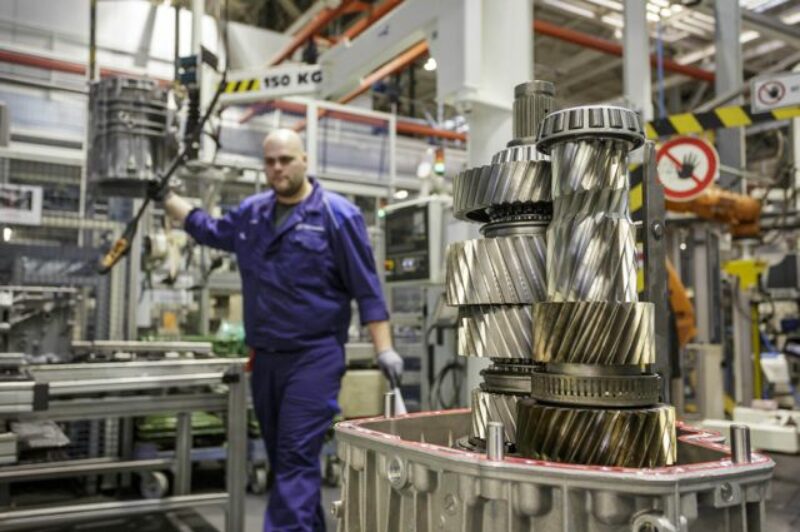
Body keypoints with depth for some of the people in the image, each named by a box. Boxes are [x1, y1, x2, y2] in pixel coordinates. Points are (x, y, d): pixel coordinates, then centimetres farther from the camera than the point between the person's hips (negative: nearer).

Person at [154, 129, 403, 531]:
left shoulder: (337, 214, -7)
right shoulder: (251, 212, 10)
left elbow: (366, 288, -8)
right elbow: (209, 230, 29)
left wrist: (384, 350, -12)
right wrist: (166, 197, 28)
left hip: (314, 357, -6)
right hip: (264, 358, 7)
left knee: (297, 459, -9)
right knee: (281, 458, 15)